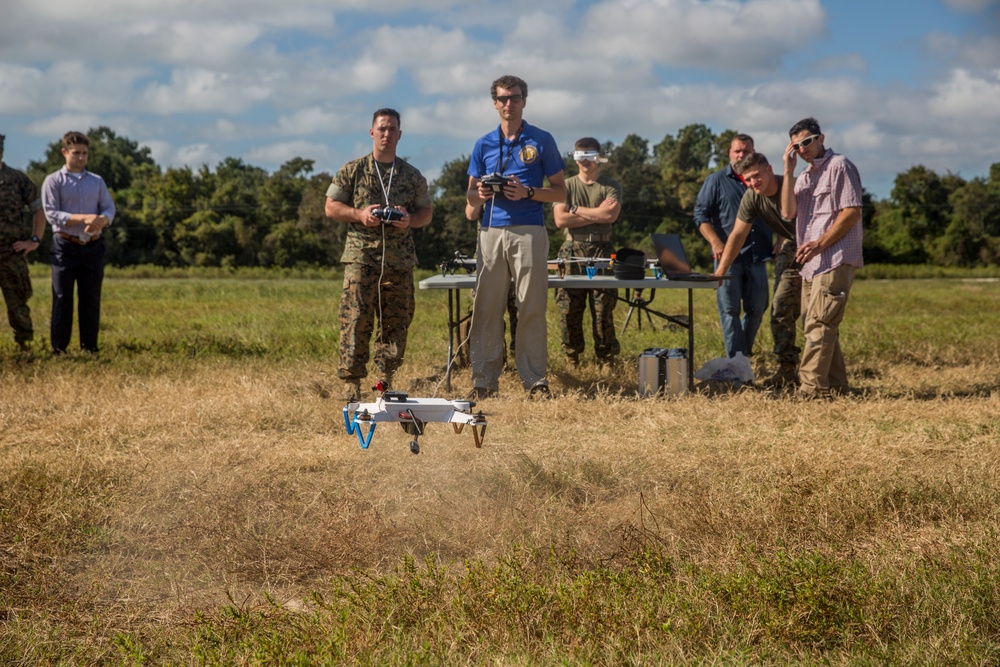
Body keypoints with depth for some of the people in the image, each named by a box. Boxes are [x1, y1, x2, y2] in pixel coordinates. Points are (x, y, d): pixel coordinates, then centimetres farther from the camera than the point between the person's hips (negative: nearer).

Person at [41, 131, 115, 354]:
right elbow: (52, 214, -8)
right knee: (62, 300, -2)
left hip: (93, 246, 3)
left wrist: (102, 220, -18)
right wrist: (84, 218, -21)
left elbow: (109, 209, 7)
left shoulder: (97, 181, 14)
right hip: (66, 246, -3)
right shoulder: (53, 181, 1)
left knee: (91, 300, 5)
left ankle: (90, 349, 11)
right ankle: (58, 349, 2)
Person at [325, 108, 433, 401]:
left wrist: (410, 220, -5)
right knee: (356, 320, -10)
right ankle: (351, 382, -8)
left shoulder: (412, 176, 13)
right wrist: (360, 215, -11)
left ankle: (387, 379, 15)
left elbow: (426, 211, 17)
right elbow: (331, 207, 6)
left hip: (399, 259, 3)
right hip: (361, 256, -3)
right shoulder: (353, 171, 6)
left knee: (396, 321, 5)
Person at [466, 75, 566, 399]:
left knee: (532, 308, -4)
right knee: (487, 308, -1)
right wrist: (480, 194, -5)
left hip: (529, 232, -2)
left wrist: (527, 193, -11)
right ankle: (484, 379, 3)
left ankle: (535, 380, -1)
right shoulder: (483, 145, 15)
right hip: (492, 232, 3)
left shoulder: (542, 141, 6)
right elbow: (471, 196, 19)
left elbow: (560, 192, 6)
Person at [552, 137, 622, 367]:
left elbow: (610, 215, -9)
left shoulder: (611, 186, 9)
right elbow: (560, 219, -2)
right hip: (572, 251, 1)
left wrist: (576, 209, -2)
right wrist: (596, 215, -5)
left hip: (601, 251, -1)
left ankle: (606, 362, 1)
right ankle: (571, 362, 7)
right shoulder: (566, 186, 12)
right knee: (568, 310, -1)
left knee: (603, 311, -5)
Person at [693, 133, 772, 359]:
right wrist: (716, 243, -15)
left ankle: (745, 352, 25)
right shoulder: (716, 181, 4)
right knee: (729, 310, -5)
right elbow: (701, 214, -2)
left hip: (757, 256, 4)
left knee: (757, 309, 6)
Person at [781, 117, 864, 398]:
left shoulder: (840, 166, -3)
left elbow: (852, 212, -11)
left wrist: (820, 243, -16)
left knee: (818, 324, -14)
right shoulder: (803, 176, 22)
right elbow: (788, 212, 6)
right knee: (819, 326, 9)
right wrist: (788, 171, 1)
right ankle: (835, 386, 15)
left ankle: (811, 387, -17)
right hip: (811, 263, 9)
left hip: (835, 260, -9)